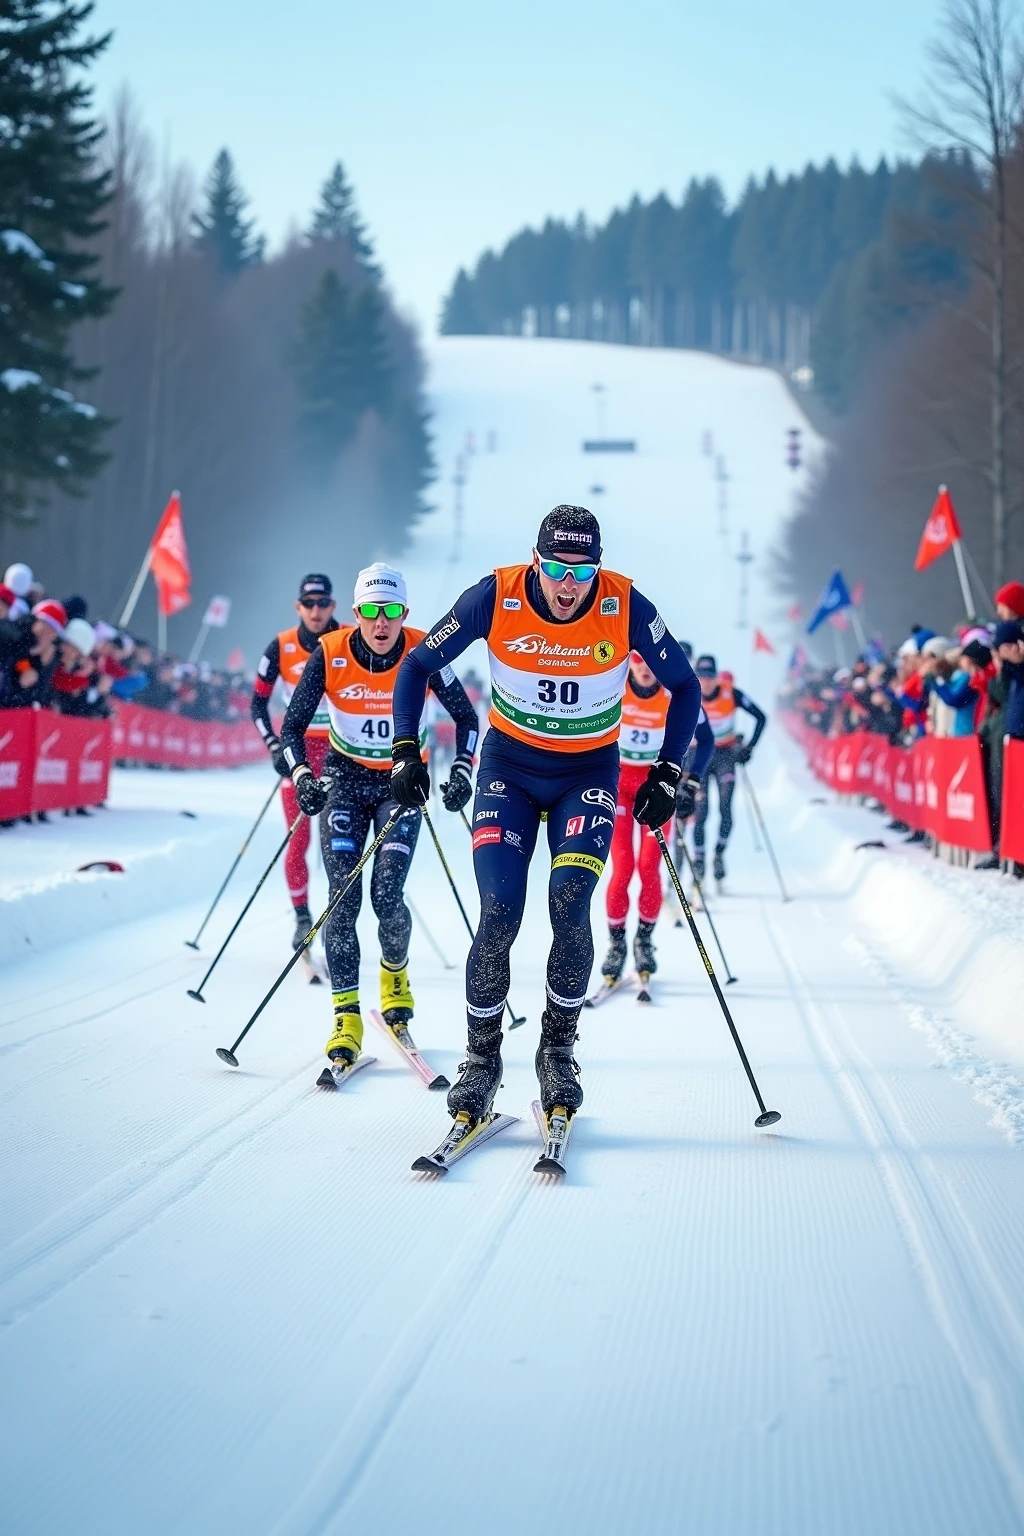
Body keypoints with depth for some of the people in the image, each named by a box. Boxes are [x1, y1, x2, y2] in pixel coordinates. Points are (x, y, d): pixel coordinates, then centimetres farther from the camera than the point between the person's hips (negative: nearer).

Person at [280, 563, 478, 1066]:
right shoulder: (330, 655, -16)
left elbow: (466, 717, -2)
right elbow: (293, 727, -8)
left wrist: (462, 771, -14)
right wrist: (302, 776, -24)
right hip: (345, 778, 0)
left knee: (387, 896, -13)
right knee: (343, 898, -12)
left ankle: (395, 974, 19)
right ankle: (346, 1018, -7)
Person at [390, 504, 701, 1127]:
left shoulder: (626, 607, -17)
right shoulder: (496, 598, -18)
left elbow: (685, 686, -1)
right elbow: (419, 665, -3)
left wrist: (667, 774, -5)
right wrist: (406, 753, -10)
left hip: (589, 773, 0)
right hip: (509, 766, 0)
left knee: (571, 905, -20)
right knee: (499, 914, -14)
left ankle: (559, 1049, 0)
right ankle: (483, 1057, 3)